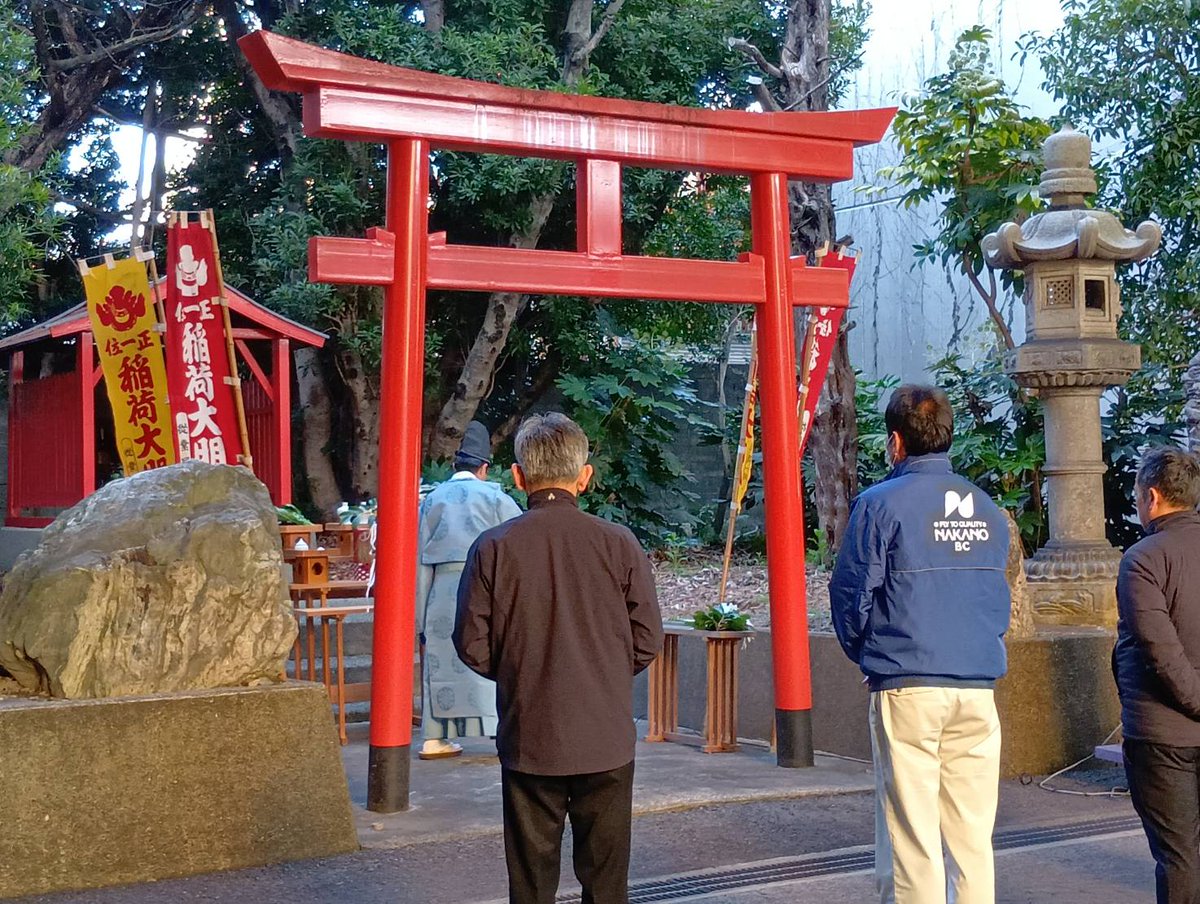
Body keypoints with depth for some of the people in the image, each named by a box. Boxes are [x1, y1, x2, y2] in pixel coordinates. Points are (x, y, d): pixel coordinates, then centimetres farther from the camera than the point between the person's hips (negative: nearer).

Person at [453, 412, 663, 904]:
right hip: (607, 739, 0)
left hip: (528, 739, 0)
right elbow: (648, 642, -2)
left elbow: (472, 645, -4)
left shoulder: (492, 548, -8)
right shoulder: (618, 543, -7)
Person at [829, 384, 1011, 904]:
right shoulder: (986, 508, 11)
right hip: (978, 688, 5)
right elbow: (1000, 597, 18)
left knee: (912, 839, 0)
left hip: (907, 688, -5)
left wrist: (865, 655, 14)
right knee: (973, 836, 9)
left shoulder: (881, 504, -6)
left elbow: (851, 595, -3)